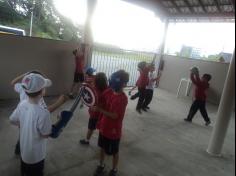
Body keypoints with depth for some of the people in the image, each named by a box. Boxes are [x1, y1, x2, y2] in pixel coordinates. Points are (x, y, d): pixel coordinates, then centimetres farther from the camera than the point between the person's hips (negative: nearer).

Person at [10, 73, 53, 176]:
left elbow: (12, 120, 2)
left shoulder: (22, 104, -15)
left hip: (24, 151, 6)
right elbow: (46, 135, -23)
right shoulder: (43, 113, -37)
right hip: (36, 155, -6)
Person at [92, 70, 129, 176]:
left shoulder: (123, 99, -26)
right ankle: (101, 165, 50)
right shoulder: (109, 91, -6)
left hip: (114, 131, -6)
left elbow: (114, 116, -26)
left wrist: (99, 109, -30)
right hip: (104, 127, 6)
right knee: (102, 148, 25)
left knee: (114, 152, 17)